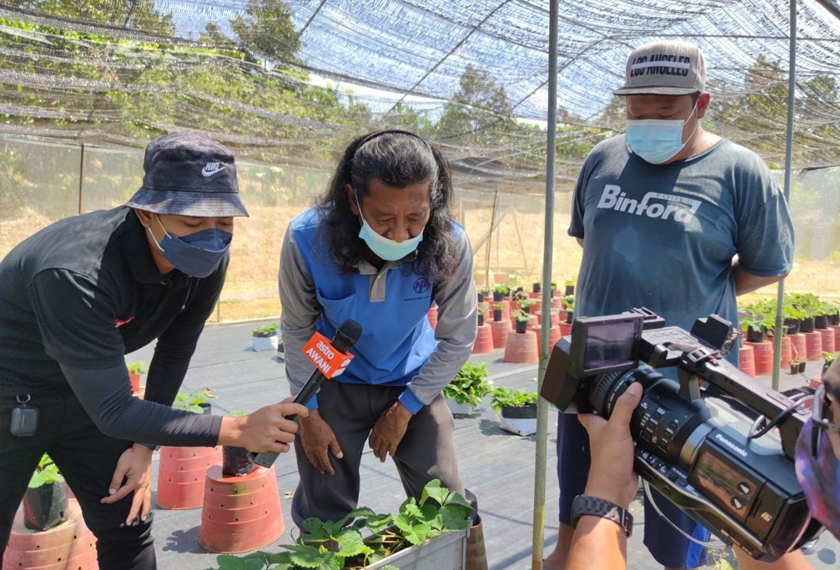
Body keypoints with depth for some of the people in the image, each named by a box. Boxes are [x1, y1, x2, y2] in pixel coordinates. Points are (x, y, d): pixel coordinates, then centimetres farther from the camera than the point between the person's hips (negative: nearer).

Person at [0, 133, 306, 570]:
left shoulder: (205, 263, -20)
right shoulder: (77, 274, -39)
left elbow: (174, 350, -4)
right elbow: (113, 411, -37)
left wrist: (144, 445, -4)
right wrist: (235, 431, -43)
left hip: (83, 390, 5)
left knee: (128, 522, 4)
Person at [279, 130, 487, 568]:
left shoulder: (449, 245, -25)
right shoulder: (307, 239, -27)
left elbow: (457, 339, -11)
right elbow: (297, 330, -10)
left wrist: (405, 409, -9)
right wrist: (308, 413, -8)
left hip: (411, 381, 1)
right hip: (333, 383, 0)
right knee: (325, 516, 10)